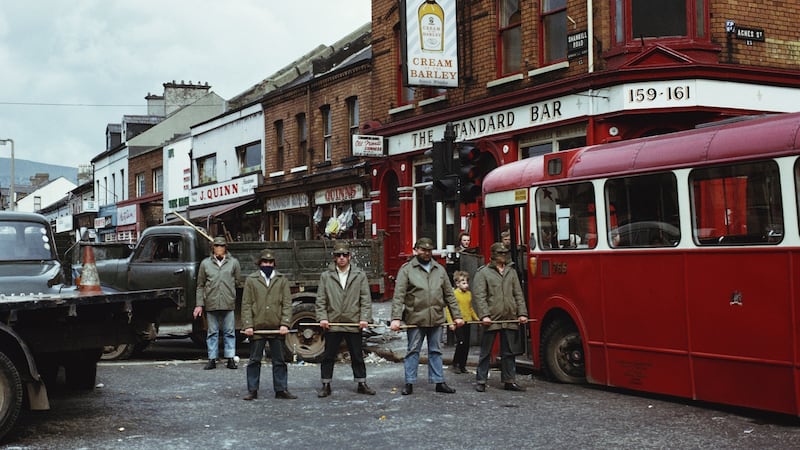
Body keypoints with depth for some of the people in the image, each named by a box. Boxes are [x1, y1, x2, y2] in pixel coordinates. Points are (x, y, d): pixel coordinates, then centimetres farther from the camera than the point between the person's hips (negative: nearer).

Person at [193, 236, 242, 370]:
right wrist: (199, 304, 5)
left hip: (228, 303, 0)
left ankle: (230, 358, 9)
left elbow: (238, 281, 13)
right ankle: (212, 359, 11)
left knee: (230, 332, 3)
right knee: (212, 333, 6)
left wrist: (228, 290, 5)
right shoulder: (205, 263, 8)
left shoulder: (233, 262, 7)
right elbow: (200, 286, 9)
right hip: (211, 303, 1)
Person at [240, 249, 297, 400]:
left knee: (279, 361, 7)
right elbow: (246, 305, 3)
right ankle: (252, 390, 12)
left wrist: (285, 324, -7)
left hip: (277, 328, 1)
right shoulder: (251, 280, 6)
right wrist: (248, 325, -6)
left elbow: (287, 304, 4)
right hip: (257, 328, -1)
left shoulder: (282, 280, 8)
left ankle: (281, 389, 14)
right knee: (254, 360, 4)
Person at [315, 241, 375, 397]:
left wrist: (365, 318, -7)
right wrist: (322, 317, -6)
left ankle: (362, 384, 18)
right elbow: (320, 300, 5)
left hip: (354, 323, 0)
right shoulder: (326, 276, 5)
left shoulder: (360, 275, 5)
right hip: (332, 324, 0)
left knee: (357, 356, 8)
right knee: (328, 356, 5)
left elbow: (366, 299, 3)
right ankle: (326, 386, 14)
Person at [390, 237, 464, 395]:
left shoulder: (439, 269, 12)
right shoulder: (407, 269, -1)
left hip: (436, 318, 4)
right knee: (413, 351, 4)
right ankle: (409, 383, 10)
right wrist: (396, 318, -16)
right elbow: (398, 296, -7)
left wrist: (457, 315, 8)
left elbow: (449, 295, 14)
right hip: (415, 319, -3)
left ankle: (439, 382, 16)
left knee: (435, 351, 10)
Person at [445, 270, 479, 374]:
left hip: (467, 322, 6)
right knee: (460, 343, -11)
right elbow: (448, 309, -11)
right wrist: (451, 322, -17)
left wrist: (477, 318, 19)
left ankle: (462, 365, 17)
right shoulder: (454, 293, -9)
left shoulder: (469, 293, 11)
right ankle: (456, 364, 4)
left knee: (466, 345, 7)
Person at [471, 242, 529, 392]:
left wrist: (522, 313, 3)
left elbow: (518, 294, 13)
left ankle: (509, 381, 16)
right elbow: (479, 296, -8)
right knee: (486, 352, 2)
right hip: (491, 320, -5)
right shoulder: (483, 273, -1)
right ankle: (481, 381, 9)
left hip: (509, 320, 5)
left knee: (508, 352, 10)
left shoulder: (512, 272, 15)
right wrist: (484, 315, -17)